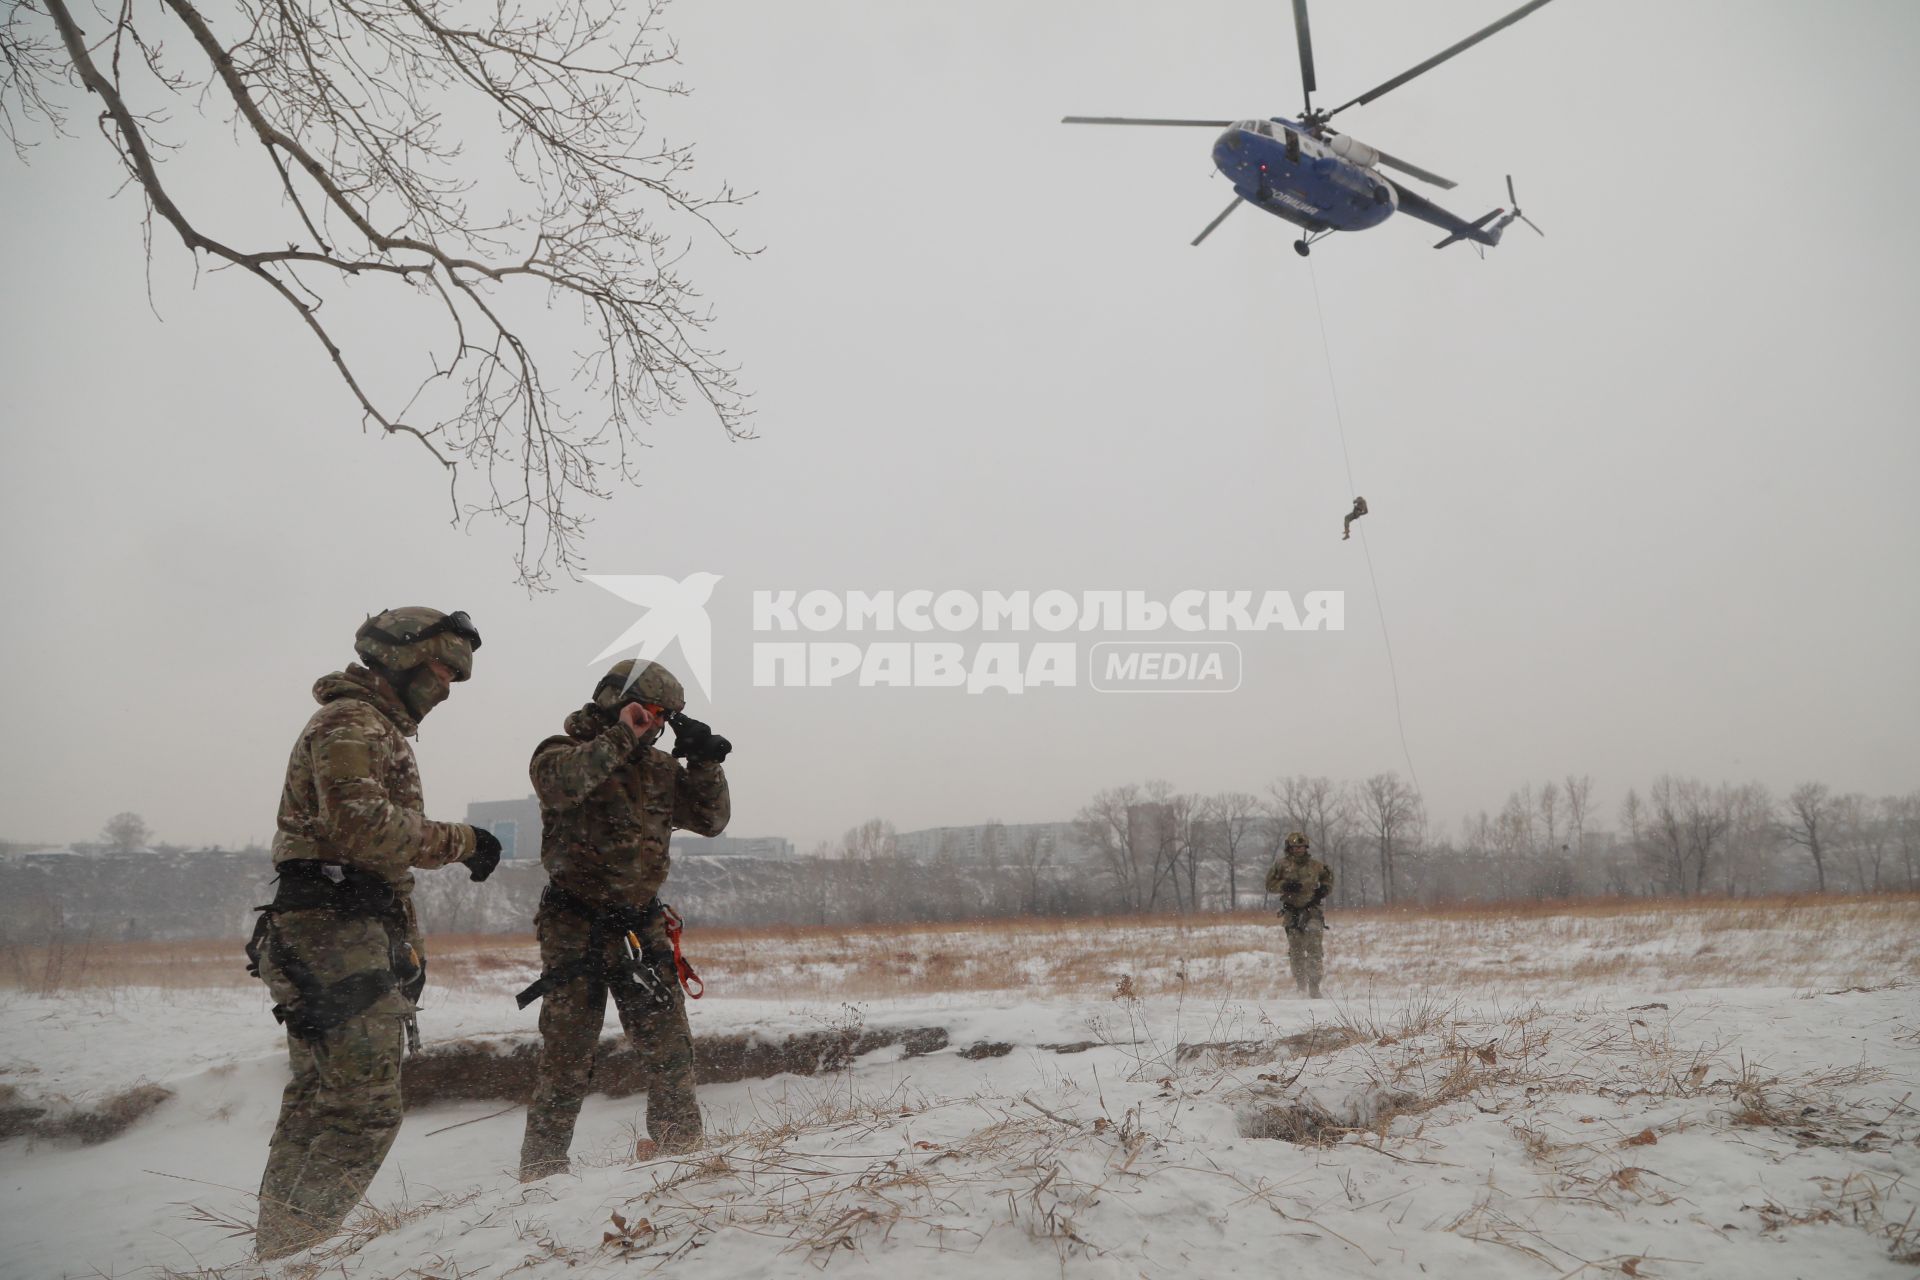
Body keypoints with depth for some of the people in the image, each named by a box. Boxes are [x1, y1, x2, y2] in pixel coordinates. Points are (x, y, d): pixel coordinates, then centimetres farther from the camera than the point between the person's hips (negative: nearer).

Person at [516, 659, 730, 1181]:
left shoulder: (659, 766, 10)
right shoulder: (561, 752, -5)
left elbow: (712, 820, 8)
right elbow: (560, 782, -30)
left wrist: (704, 760, -5)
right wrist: (621, 737, -26)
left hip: (643, 928, 5)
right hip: (576, 931, -5)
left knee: (670, 1050, 5)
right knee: (567, 1060, 2)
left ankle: (683, 1150, 16)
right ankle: (542, 1169, 15)